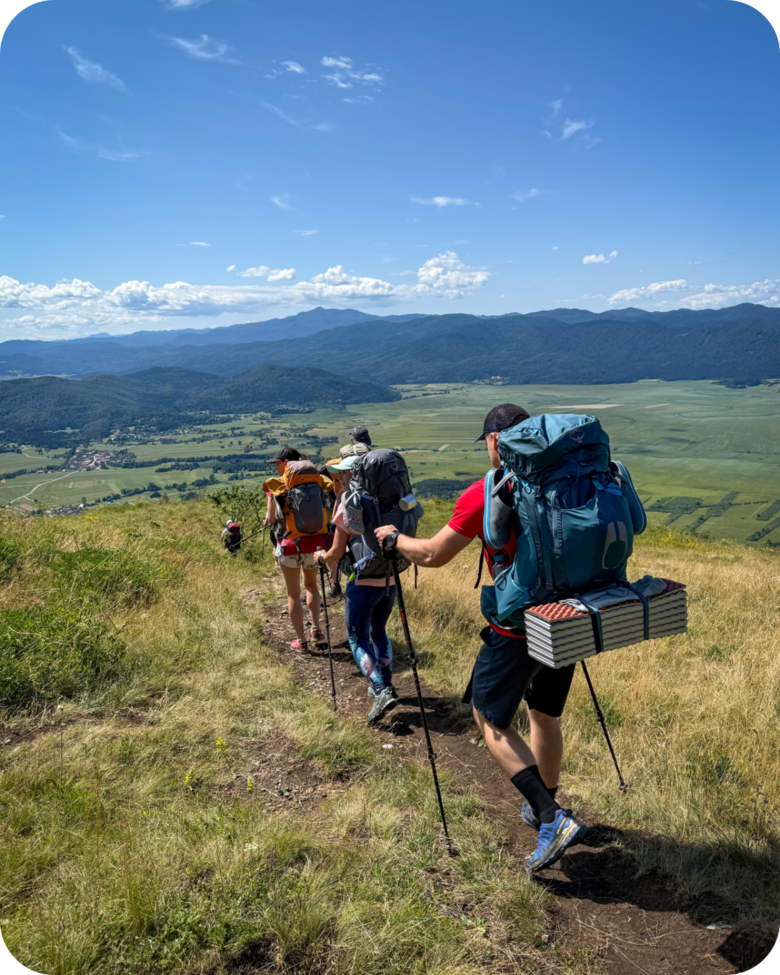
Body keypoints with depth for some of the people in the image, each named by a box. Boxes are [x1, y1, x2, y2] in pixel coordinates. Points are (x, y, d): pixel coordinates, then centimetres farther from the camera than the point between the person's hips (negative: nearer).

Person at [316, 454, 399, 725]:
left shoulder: (348, 505, -13)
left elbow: (337, 553, -10)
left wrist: (321, 557, 11)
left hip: (363, 583, -6)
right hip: (389, 580, 6)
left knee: (358, 639, 6)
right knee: (378, 631, 23)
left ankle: (380, 691, -8)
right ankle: (386, 686, 27)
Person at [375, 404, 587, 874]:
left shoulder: (483, 494, -14)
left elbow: (433, 555, -7)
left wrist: (393, 537, 10)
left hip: (517, 627, -6)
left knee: (491, 721, 9)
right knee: (546, 716, 23)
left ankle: (553, 820, 0)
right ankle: (543, 807, 40)